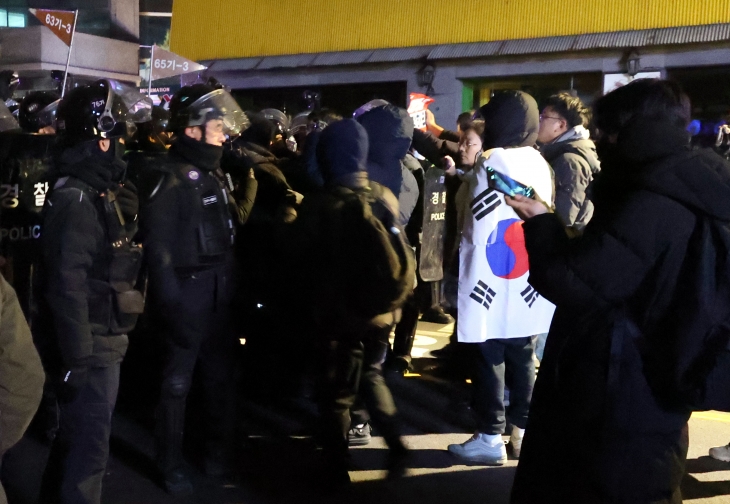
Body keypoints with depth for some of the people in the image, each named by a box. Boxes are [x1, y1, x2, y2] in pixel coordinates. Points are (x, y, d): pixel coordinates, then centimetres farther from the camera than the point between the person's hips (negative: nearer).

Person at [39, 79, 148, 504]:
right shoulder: (77, 198, -19)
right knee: (89, 447, 1)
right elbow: (68, 286, -23)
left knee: (76, 436, 23)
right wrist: (79, 359, -23)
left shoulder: (101, 190, 10)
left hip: (105, 339, 9)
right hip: (93, 346, -9)